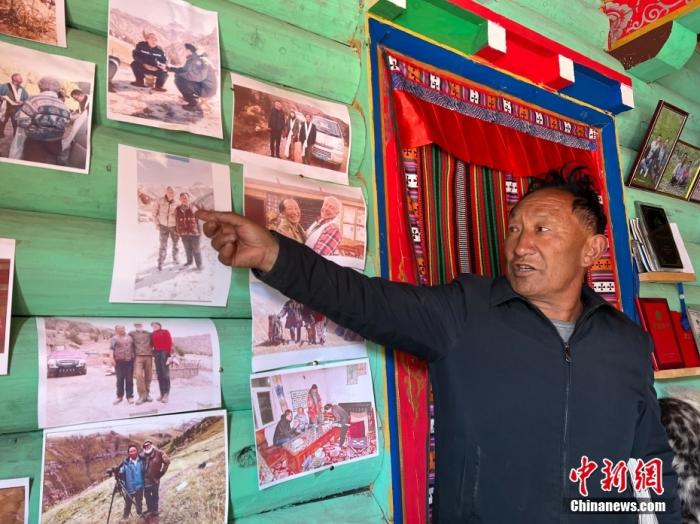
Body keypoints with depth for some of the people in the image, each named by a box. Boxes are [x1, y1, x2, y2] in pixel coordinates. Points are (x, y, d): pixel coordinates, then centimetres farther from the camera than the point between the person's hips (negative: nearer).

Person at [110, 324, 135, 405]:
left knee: (129, 379, 3)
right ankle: (119, 396, 14)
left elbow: (133, 347, 19)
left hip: (129, 360, 2)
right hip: (119, 361, -2)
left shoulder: (129, 337, 13)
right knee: (120, 380, 4)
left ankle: (130, 396, 7)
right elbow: (111, 350, -1)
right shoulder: (114, 338, 4)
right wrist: (112, 359, -13)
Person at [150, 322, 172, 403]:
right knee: (159, 374, 3)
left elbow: (169, 343, -4)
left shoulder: (165, 332, 3)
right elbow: (152, 344, 17)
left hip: (164, 353, -5)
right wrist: (152, 354, 3)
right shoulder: (152, 334, 18)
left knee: (165, 373, -8)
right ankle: (162, 393, 6)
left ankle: (166, 394, -7)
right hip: (156, 354, 5)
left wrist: (169, 355, -12)